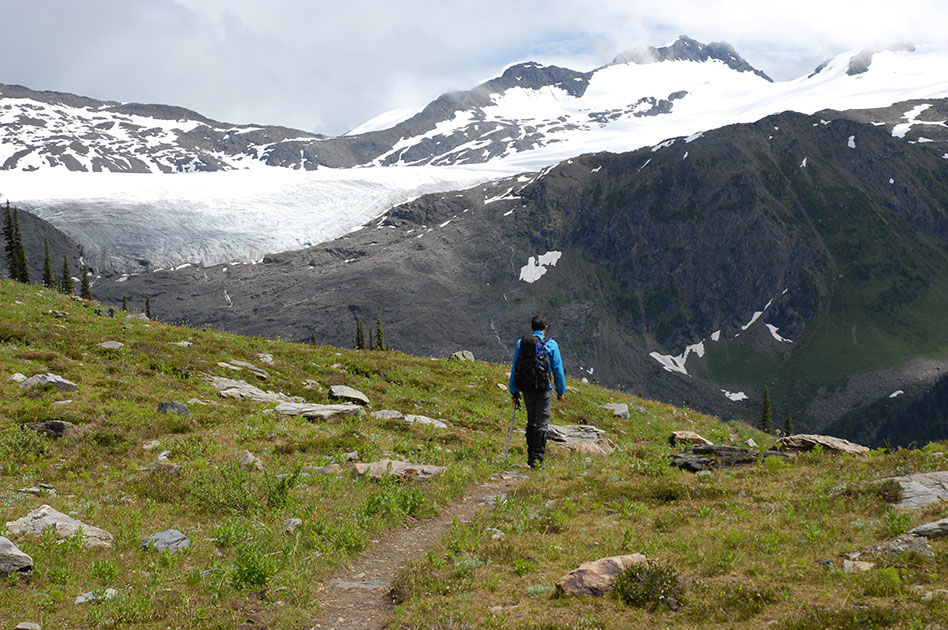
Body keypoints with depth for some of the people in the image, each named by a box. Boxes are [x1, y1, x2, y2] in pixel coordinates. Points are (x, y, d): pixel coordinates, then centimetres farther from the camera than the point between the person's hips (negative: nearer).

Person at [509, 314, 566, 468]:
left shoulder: (521, 343, 2)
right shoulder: (551, 344, -4)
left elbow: (515, 369, 4)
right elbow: (558, 370, -2)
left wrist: (514, 392, 10)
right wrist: (561, 391, 8)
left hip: (527, 389, 3)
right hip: (544, 390, -3)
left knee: (531, 422, 17)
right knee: (542, 424, 0)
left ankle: (531, 455, 20)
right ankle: (538, 458, -5)